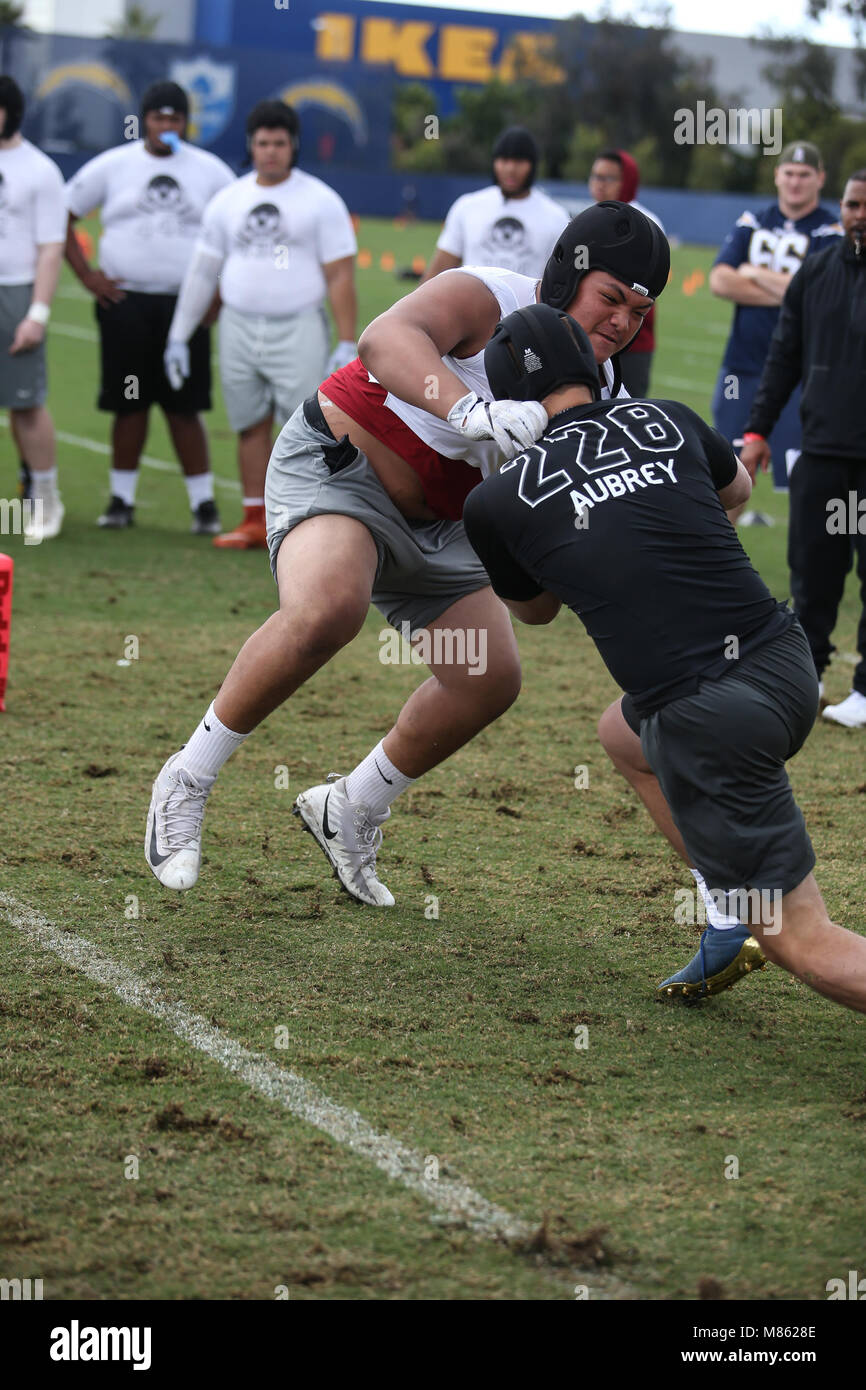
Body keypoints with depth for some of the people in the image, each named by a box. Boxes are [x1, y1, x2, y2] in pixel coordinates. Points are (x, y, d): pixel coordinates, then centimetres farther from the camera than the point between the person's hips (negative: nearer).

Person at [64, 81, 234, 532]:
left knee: (184, 407, -1)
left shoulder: (210, 171, 4)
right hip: (124, 303, 0)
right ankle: (122, 498, 13)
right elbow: (62, 215, 7)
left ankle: (203, 502, 5)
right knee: (129, 405, 4)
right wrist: (86, 275, -1)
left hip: (185, 304, 0)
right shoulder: (112, 166, 3)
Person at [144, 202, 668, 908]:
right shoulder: (484, 298, -23)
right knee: (328, 609, -35)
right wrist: (470, 410, -61)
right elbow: (385, 340, -44)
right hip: (337, 465, -8)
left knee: (492, 681, 2)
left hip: (435, 527, 8)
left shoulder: (597, 391, -1)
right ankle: (187, 782, -18)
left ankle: (351, 811, 24)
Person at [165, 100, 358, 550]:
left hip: (298, 330, -4)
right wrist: (178, 336, 12)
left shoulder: (320, 201, -2)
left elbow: (340, 276, -5)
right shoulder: (227, 202, 10)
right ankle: (255, 522, 14)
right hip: (238, 327, 4)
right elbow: (201, 271, 15)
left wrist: (347, 344, -11)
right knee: (251, 425, 7)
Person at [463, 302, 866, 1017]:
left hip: (711, 720, -6)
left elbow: (533, 608, 23)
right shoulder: (666, 419, 10)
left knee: (805, 945, 1)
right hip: (788, 664, 6)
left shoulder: (495, 501, 2)